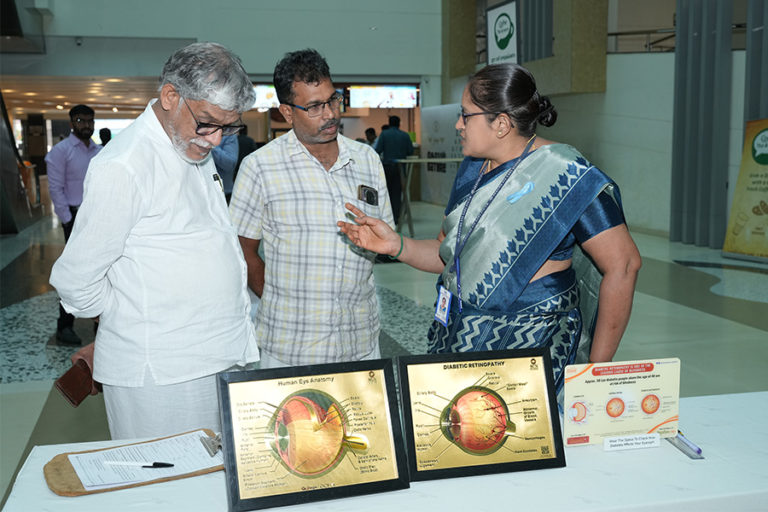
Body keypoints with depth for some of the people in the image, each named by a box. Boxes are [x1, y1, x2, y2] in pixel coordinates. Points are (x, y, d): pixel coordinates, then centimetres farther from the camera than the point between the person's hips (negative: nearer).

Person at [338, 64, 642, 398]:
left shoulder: (566, 176, -13)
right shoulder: (473, 169, 11)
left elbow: (623, 264, -15)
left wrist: (597, 366, -14)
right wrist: (396, 245, -2)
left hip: (529, 348, -6)